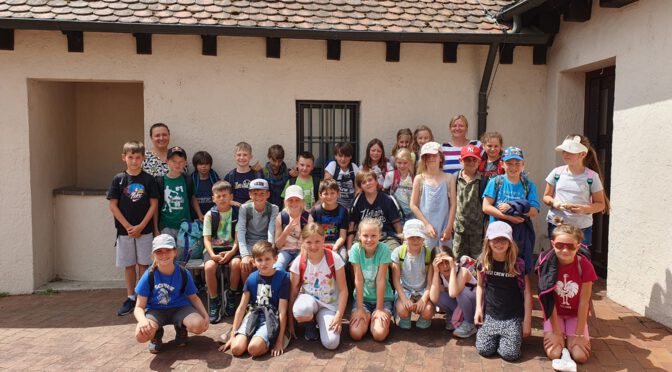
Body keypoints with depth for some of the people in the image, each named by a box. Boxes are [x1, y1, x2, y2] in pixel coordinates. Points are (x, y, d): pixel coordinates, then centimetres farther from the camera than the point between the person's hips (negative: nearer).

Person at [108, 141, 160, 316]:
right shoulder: (118, 179, -1)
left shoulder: (148, 179, -2)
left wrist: (141, 226, -11)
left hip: (144, 230, -1)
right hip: (124, 230, 1)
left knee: (143, 264, 6)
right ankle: (130, 298, 21)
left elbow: (154, 204, -4)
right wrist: (128, 226, -9)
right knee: (128, 265, 10)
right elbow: (113, 205, -3)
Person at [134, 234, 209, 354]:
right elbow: (139, 307, -11)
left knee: (199, 325, -30)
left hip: (179, 308, 1)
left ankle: (181, 329, 9)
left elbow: (194, 298, 3)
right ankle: (157, 333, 8)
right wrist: (143, 320, -35)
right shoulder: (149, 276, -15)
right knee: (141, 335, -33)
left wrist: (205, 315, -14)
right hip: (155, 310, -1)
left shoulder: (184, 274, -11)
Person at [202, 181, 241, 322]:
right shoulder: (210, 215, 4)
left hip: (231, 248, 0)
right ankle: (214, 301, -11)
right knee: (209, 266, -31)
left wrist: (232, 252, -18)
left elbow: (238, 236, -1)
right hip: (213, 248, 0)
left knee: (236, 263, -32)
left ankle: (231, 295, -6)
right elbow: (207, 238, 0)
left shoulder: (237, 213, 3)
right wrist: (212, 254, -17)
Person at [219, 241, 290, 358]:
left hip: (271, 319, -4)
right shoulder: (251, 278, 6)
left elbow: (282, 312, -7)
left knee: (254, 348, -30)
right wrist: (232, 335, 5)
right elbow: (241, 308, 9)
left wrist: (280, 340, -9)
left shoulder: (282, 278, -6)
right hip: (252, 316, 4)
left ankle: (268, 342, 0)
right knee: (236, 349, -21)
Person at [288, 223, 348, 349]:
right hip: (308, 299, 1)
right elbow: (293, 292, -5)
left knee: (331, 343, -22)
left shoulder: (334, 258, -15)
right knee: (301, 311, -39)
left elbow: (343, 290, -10)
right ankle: (310, 324, 1)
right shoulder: (298, 262, -12)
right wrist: (290, 321, -3)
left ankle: (319, 320, 12)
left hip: (329, 304, 0)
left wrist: (339, 316, -17)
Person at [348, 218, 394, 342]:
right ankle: (367, 317, 13)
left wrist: (379, 309, -16)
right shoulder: (356, 249, -14)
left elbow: (380, 280, -18)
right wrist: (359, 308, -15)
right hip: (362, 297, 1)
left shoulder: (383, 249, -17)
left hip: (383, 297, -1)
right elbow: (358, 280, -14)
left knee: (379, 334, -21)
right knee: (356, 334, -18)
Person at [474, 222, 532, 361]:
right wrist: (478, 308, 0)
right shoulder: (483, 262, -3)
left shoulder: (518, 264, -11)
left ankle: (508, 336, 18)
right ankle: (496, 336, 21)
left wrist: (527, 321, -5)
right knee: (484, 350, -12)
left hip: (513, 317, -2)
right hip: (490, 315, 2)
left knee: (509, 354, -16)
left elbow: (527, 293, -5)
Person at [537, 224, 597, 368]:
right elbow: (549, 299, -18)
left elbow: (584, 302, -15)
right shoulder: (547, 264, -20)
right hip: (554, 314, -1)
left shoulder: (585, 265, -19)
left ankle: (570, 338, 12)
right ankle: (561, 337, 9)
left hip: (576, 315, 1)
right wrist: (556, 332, -17)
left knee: (581, 356, -16)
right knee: (554, 354, -20)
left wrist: (579, 334, -14)